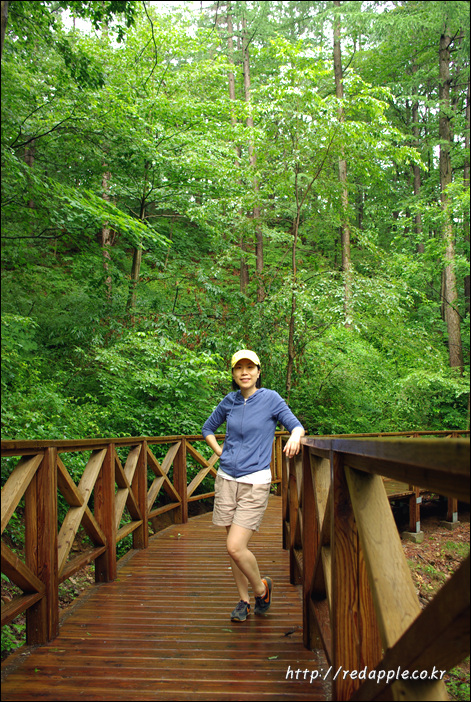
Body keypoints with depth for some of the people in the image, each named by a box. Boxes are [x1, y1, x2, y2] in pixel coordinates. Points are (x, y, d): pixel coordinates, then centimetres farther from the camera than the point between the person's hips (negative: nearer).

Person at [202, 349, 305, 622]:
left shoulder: (270, 398, -4)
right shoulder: (230, 401, 7)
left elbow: (296, 425, -6)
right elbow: (208, 428, 22)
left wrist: (295, 436, -29)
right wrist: (220, 452, 7)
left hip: (255, 482, -4)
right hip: (227, 480, 4)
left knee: (236, 547, -12)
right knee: (235, 547, 10)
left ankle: (261, 587, 16)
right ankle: (244, 600, 28)